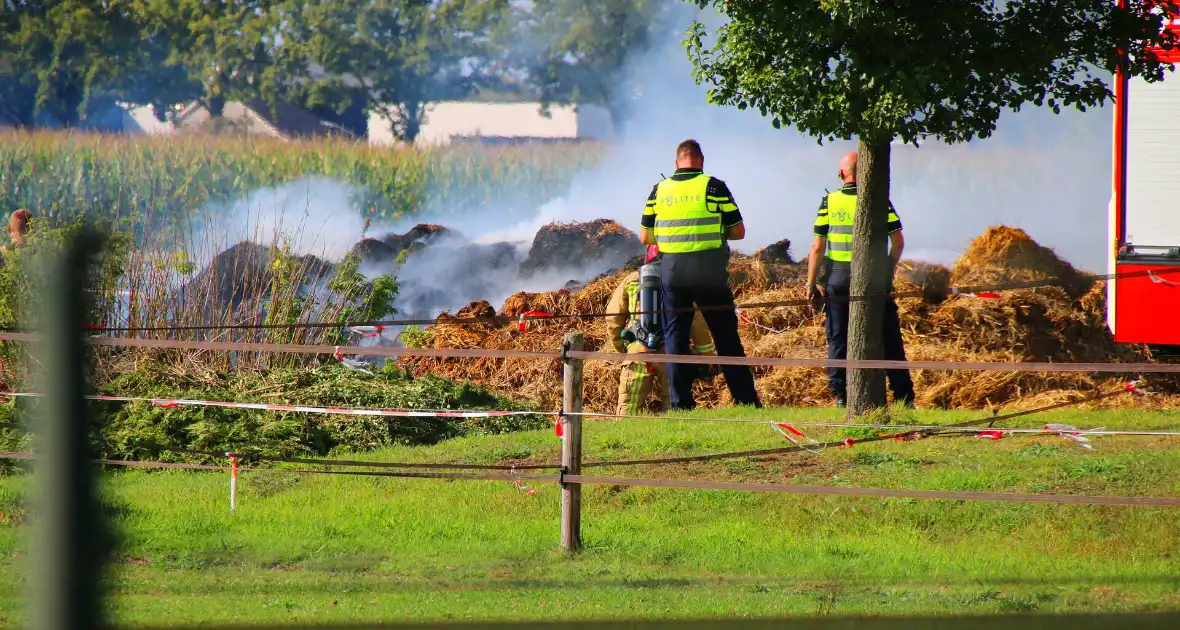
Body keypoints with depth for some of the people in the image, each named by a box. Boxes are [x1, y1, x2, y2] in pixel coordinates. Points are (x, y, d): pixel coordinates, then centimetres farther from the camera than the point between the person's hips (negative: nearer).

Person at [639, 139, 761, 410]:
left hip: (671, 272, 2)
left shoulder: (659, 191, 4)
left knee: (675, 337, 8)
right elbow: (738, 232, -3)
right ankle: (746, 400, 6)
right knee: (726, 337, 6)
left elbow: (645, 237, 7)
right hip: (709, 274, -2)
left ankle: (681, 403, 2)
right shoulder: (713, 187, -5)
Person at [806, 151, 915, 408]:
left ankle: (841, 395, 6)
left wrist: (811, 283, 6)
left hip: (839, 280, 0)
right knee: (888, 339, 6)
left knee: (838, 340, 9)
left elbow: (817, 247, -2)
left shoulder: (829, 202, -1)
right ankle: (903, 395, 5)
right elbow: (898, 242, -2)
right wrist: (890, 270, 12)